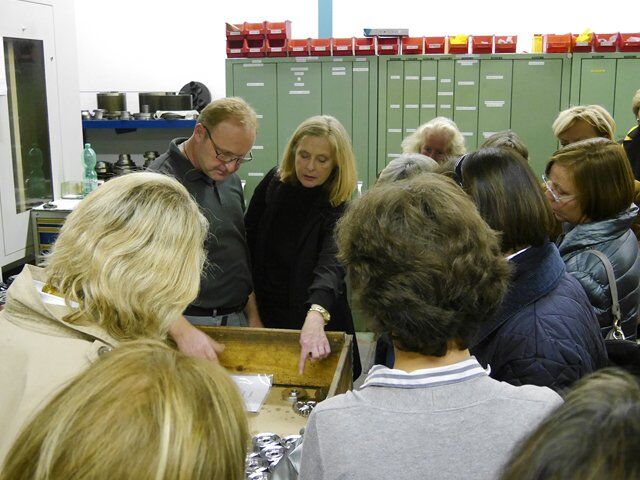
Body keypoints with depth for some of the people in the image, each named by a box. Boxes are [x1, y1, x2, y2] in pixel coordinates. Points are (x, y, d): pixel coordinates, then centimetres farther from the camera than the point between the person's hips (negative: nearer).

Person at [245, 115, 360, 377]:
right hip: (266, 314, 4)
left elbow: (332, 263, -36)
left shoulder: (342, 208, -19)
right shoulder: (274, 183, -4)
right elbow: (248, 237, 5)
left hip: (315, 320, -4)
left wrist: (316, 316, -55)